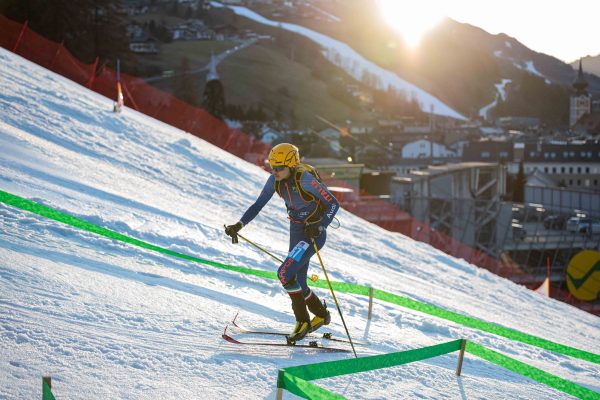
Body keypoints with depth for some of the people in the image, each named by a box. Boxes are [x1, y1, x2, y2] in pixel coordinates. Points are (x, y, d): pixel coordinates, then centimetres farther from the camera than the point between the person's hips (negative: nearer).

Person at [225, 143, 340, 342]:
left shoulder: (305, 179, -25)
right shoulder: (275, 180, -6)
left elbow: (333, 203, -22)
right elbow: (258, 205, 1)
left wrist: (319, 227, -34)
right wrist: (239, 225, -10)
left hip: (314, 234, -7)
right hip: (296, 231, 7)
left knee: (284, 273, -20)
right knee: (297, 283, 12)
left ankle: (303, 321, -5)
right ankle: (322, 314, 36)